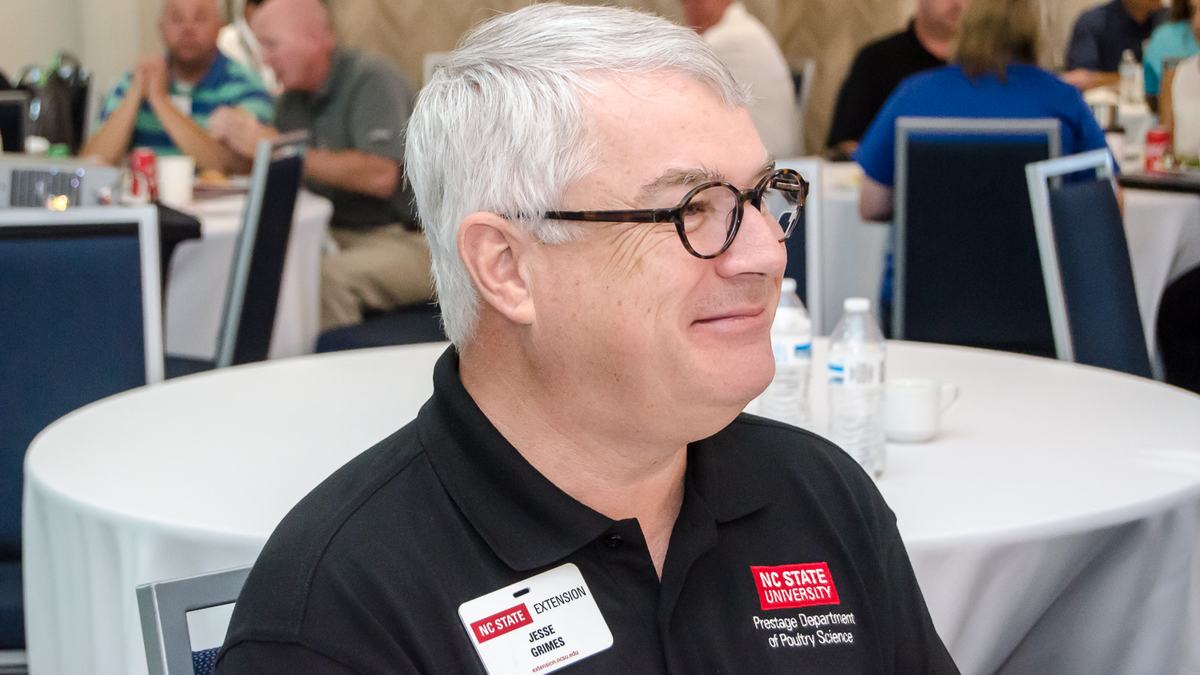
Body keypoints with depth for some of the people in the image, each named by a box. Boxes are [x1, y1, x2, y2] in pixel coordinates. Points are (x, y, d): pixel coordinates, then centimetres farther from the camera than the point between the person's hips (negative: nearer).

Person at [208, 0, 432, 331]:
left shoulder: (371, 80, -10)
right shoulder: (295, 97, 13)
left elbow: (381, 176, -23)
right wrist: (235, 140, -4)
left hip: (403, 241, -7)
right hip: (333, 237, 7)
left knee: (328, 276, -34)